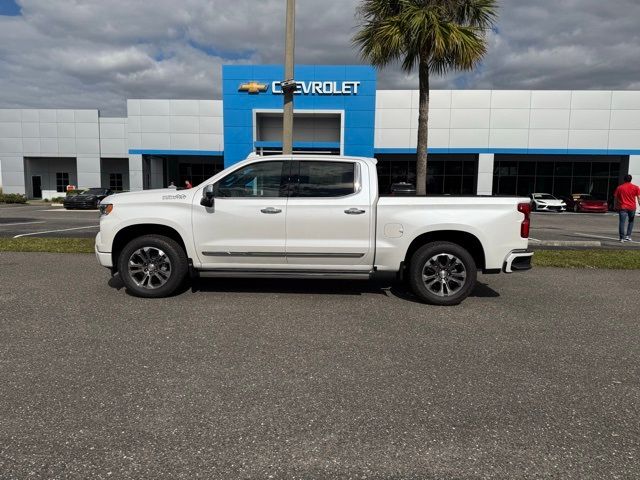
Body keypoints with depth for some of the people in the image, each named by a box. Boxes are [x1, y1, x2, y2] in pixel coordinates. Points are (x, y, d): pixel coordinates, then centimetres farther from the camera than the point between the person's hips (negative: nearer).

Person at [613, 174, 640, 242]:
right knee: (631, 221, 19)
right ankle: (628, 236, 12)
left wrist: (616, 206, 15)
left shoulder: (619, 187, 2)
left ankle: (622, 238, -11)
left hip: (622, 207, -1)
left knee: (622, 222, -4)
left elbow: (615, 197, 5)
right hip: (632, 207, 1)